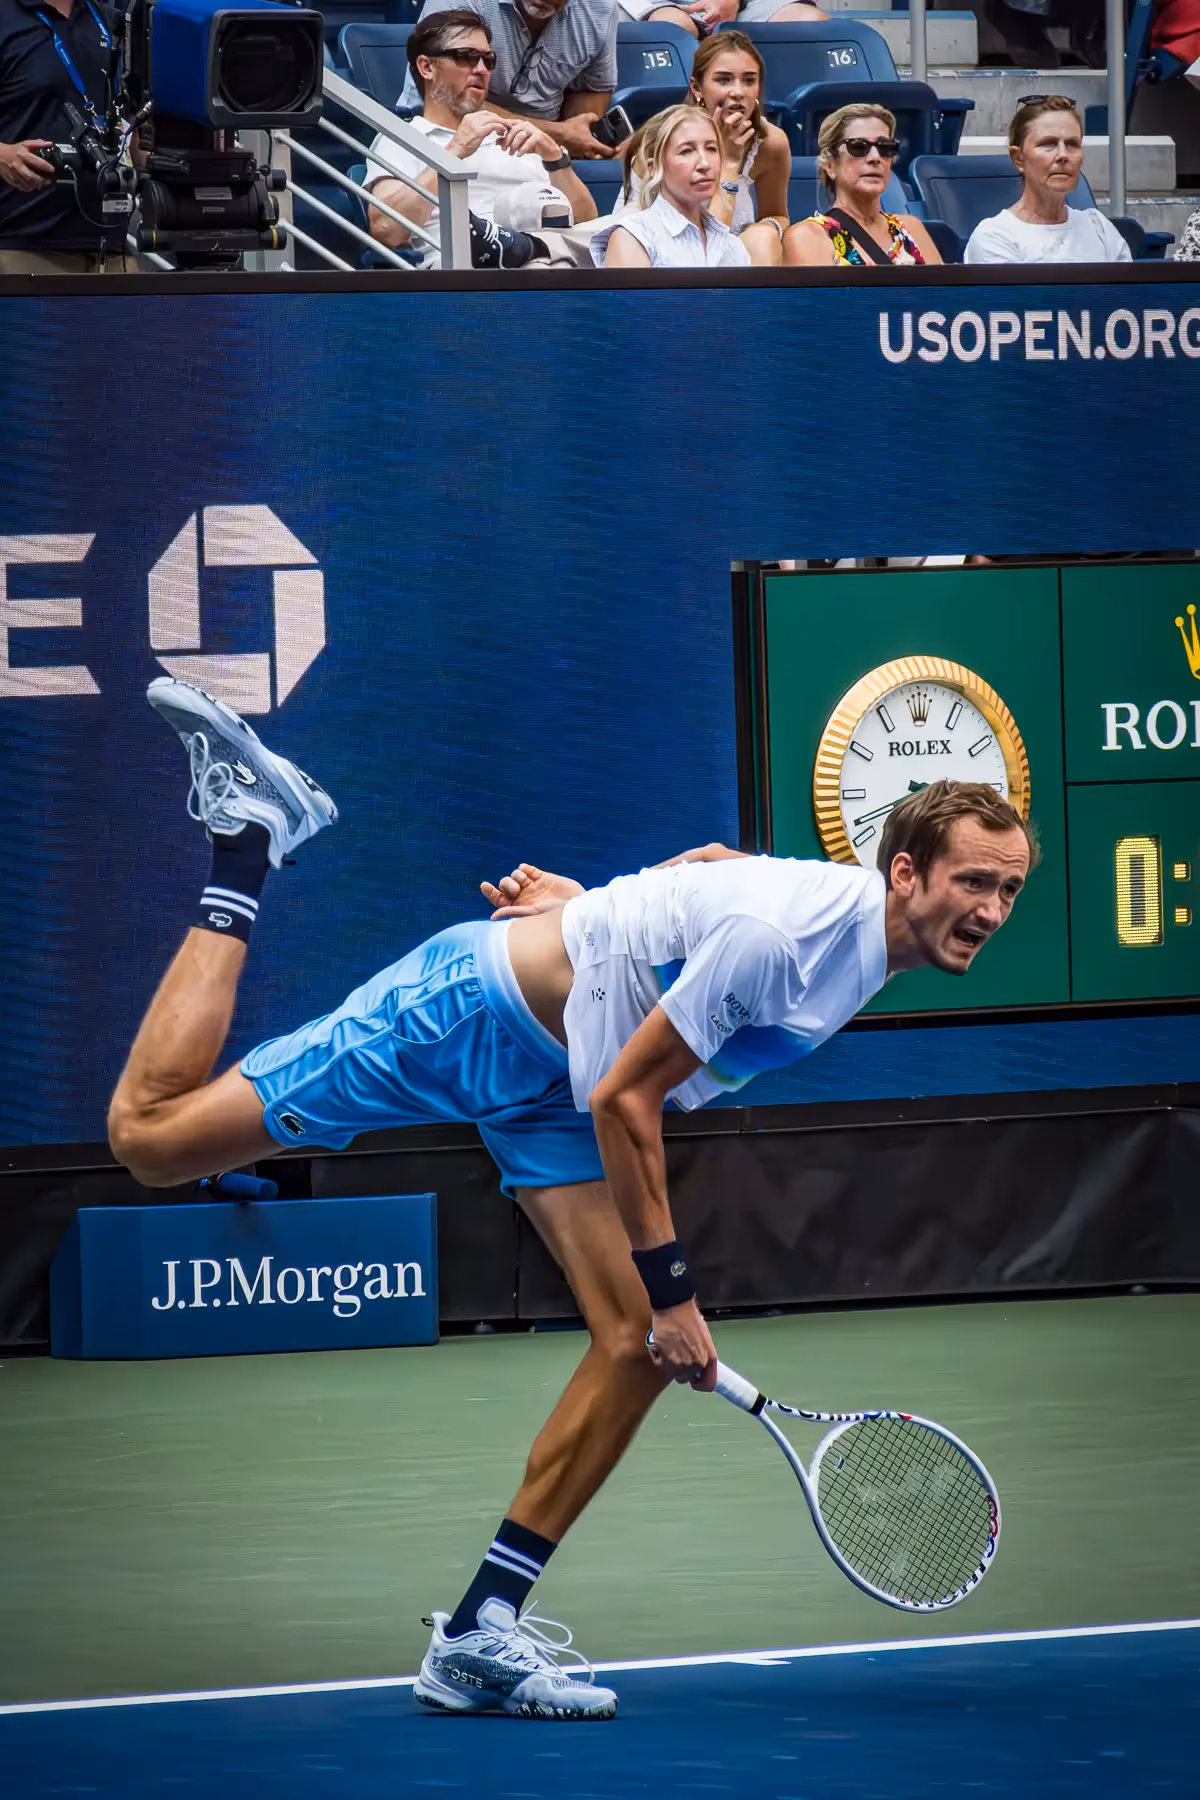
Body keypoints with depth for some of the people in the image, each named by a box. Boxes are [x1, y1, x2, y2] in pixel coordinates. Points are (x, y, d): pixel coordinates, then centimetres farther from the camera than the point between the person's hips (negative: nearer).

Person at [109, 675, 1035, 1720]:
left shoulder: (875, 933, -3)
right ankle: (248, 837, 10)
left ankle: (480, 1633, -1)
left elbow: (710, 866, 14)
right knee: (150, 1135, -8)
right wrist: (668, 1286, -22)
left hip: (550, 1089, 8)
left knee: (636, 1348, -7)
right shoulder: (780, 932, -32)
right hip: (463, 1015, -8)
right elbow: (625, 1099, -26)